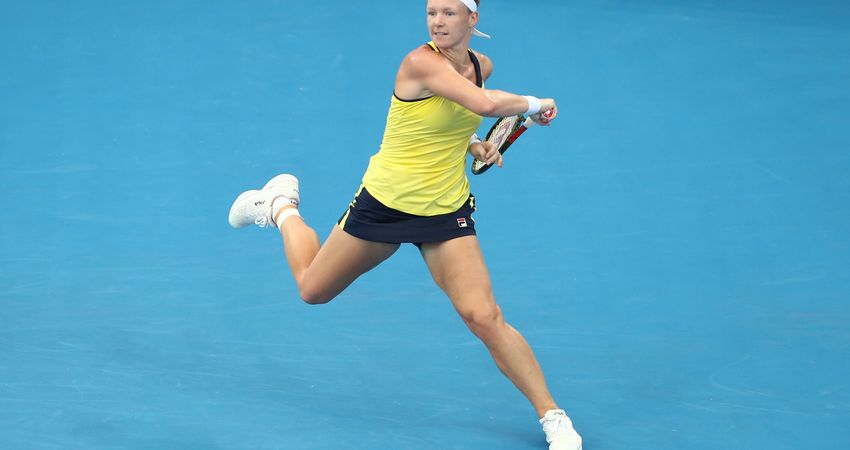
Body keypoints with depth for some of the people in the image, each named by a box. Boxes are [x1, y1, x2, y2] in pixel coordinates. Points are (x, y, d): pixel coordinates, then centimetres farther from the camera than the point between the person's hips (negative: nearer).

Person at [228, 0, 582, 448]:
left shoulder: (481, 65, 1)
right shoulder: (422, 62, -23)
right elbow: (486, 104, -38)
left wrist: (473, 145, 7)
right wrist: (534, 104, -20)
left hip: (446, 211, 3)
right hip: (385, 201, -3)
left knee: (485, 318, -13)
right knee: (313, 289, 18)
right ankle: (282, 206, 45)